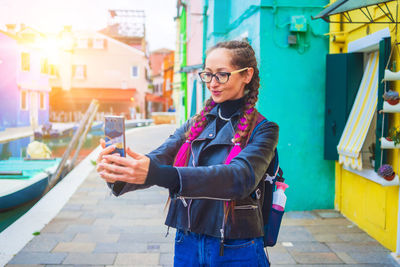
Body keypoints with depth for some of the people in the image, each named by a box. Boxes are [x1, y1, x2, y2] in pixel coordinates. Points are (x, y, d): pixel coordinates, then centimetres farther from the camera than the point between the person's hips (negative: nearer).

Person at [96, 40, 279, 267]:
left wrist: (161, 174, -39)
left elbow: (241, 177, -27)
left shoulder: (263, 130, -9)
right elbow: (158, 158, -8)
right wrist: (119, 174, -31)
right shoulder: (195, 125, 6)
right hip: (188, 245, 4)